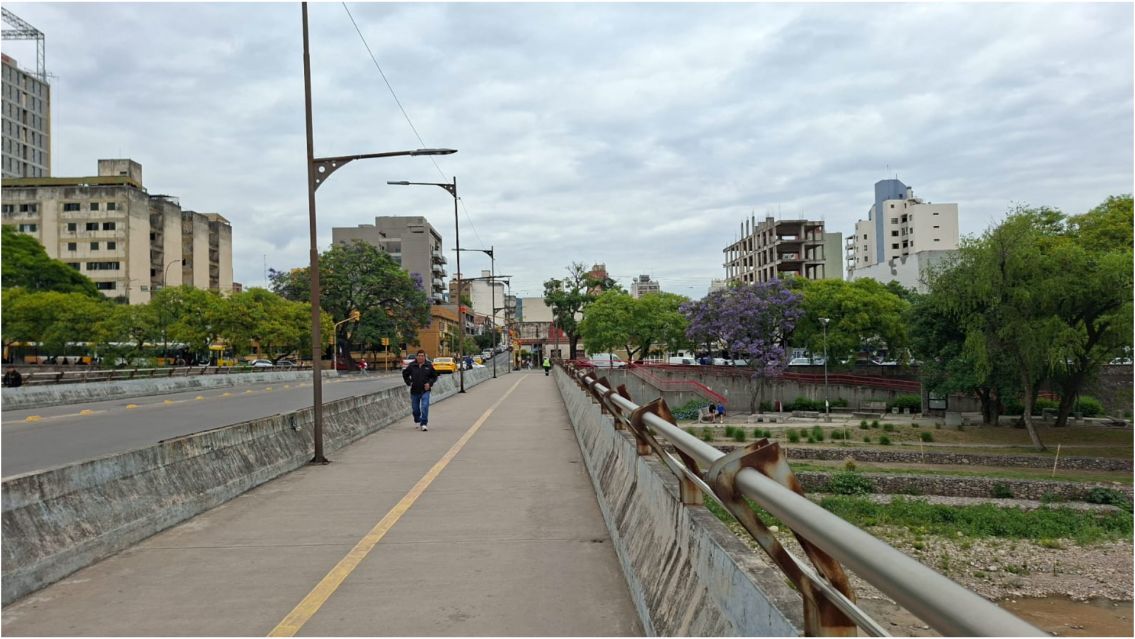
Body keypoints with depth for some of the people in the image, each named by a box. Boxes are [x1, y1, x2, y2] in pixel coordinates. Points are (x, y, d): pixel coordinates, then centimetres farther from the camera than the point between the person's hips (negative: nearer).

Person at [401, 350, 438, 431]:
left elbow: (434, 376, 10)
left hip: (425, 391, -2)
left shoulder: (429, 366, -1)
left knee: (425, 407, -15)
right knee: (415, 408, 12)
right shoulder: (412, 366, -2)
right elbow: (405, 374, 14)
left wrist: (430, 383, -5)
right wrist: (409, 382, 3)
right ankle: (418, 422, 36)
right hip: (414, 391, 2)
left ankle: (424, 424, -11)